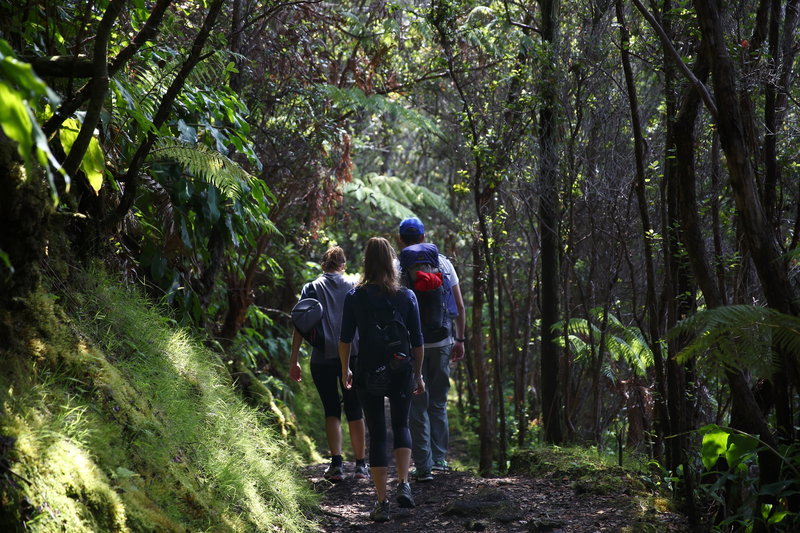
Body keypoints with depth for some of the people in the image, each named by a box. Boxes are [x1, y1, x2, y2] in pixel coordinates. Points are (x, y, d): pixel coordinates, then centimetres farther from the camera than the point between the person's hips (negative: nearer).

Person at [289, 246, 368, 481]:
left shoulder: (312, 288, 5)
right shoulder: (354, 288, 9)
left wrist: (293, 361, 0)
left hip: (322, 358, -1)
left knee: (332, 410, 6)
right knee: (354, 410, 9)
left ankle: (336, 464, -6)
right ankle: (360, 464, 13)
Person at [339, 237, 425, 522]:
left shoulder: (355, 296, -4)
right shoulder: (406, 296, -3)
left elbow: (345, 339, -1)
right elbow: (417, 341, 0)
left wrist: (345, 370, 14)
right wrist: (418, 375, 10)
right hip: (401, 372, 1)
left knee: (377, 434, 6)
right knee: (401, 425, 21)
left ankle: (382, 502, 3)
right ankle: (403, 485, 4)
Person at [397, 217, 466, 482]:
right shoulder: (443, 263, 4)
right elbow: (459, 306, 5)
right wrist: (459, 339, 12)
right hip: (442, 342, 3)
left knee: (417, 406, 2)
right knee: (439, 403, 17)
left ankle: (423, 465, -1)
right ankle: (439, 457, 20)